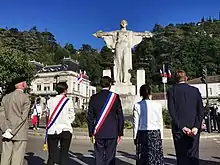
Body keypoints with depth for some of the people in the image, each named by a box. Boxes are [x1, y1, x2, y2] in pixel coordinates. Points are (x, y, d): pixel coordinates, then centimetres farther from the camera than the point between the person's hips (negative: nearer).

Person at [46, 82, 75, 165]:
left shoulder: (50, 101, 0)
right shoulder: (68, 101, -7)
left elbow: (49, 115, 2)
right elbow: (72, 117, -1)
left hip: (52, 130, 3)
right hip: (65, 130, -2)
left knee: (52, 155, 8)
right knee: (64, 155, 5)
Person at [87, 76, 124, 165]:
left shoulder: (94, 98, 1)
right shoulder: (115, 97, -4)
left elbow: (90, 117, 3)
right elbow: (120, 116, -3)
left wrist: (91, 133, 10)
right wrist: (120, 133, 5)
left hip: (98, 133, 2)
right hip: (112, 133, -1)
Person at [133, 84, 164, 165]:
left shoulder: (137, 105, -5)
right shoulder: (157, 105, -4)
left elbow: (135, 123, -2)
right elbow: (160, 122, 0)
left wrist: (135, 137, 7)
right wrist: (161, 136, 10)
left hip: (142, 134, 0)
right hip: (155, 134, 0)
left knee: (143, 158, 9)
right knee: (156, 157, 9)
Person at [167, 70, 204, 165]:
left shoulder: (171, 91, -2)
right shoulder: (195, 90, 5)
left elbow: (172, 111, -10)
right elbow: (201, 110, -1)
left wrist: (181, 127, -9)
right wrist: (196, 127, -6)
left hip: (179, 129, -2)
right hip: (194, 129, 2)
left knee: (182, 156, 5)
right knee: (194, 156, 10)